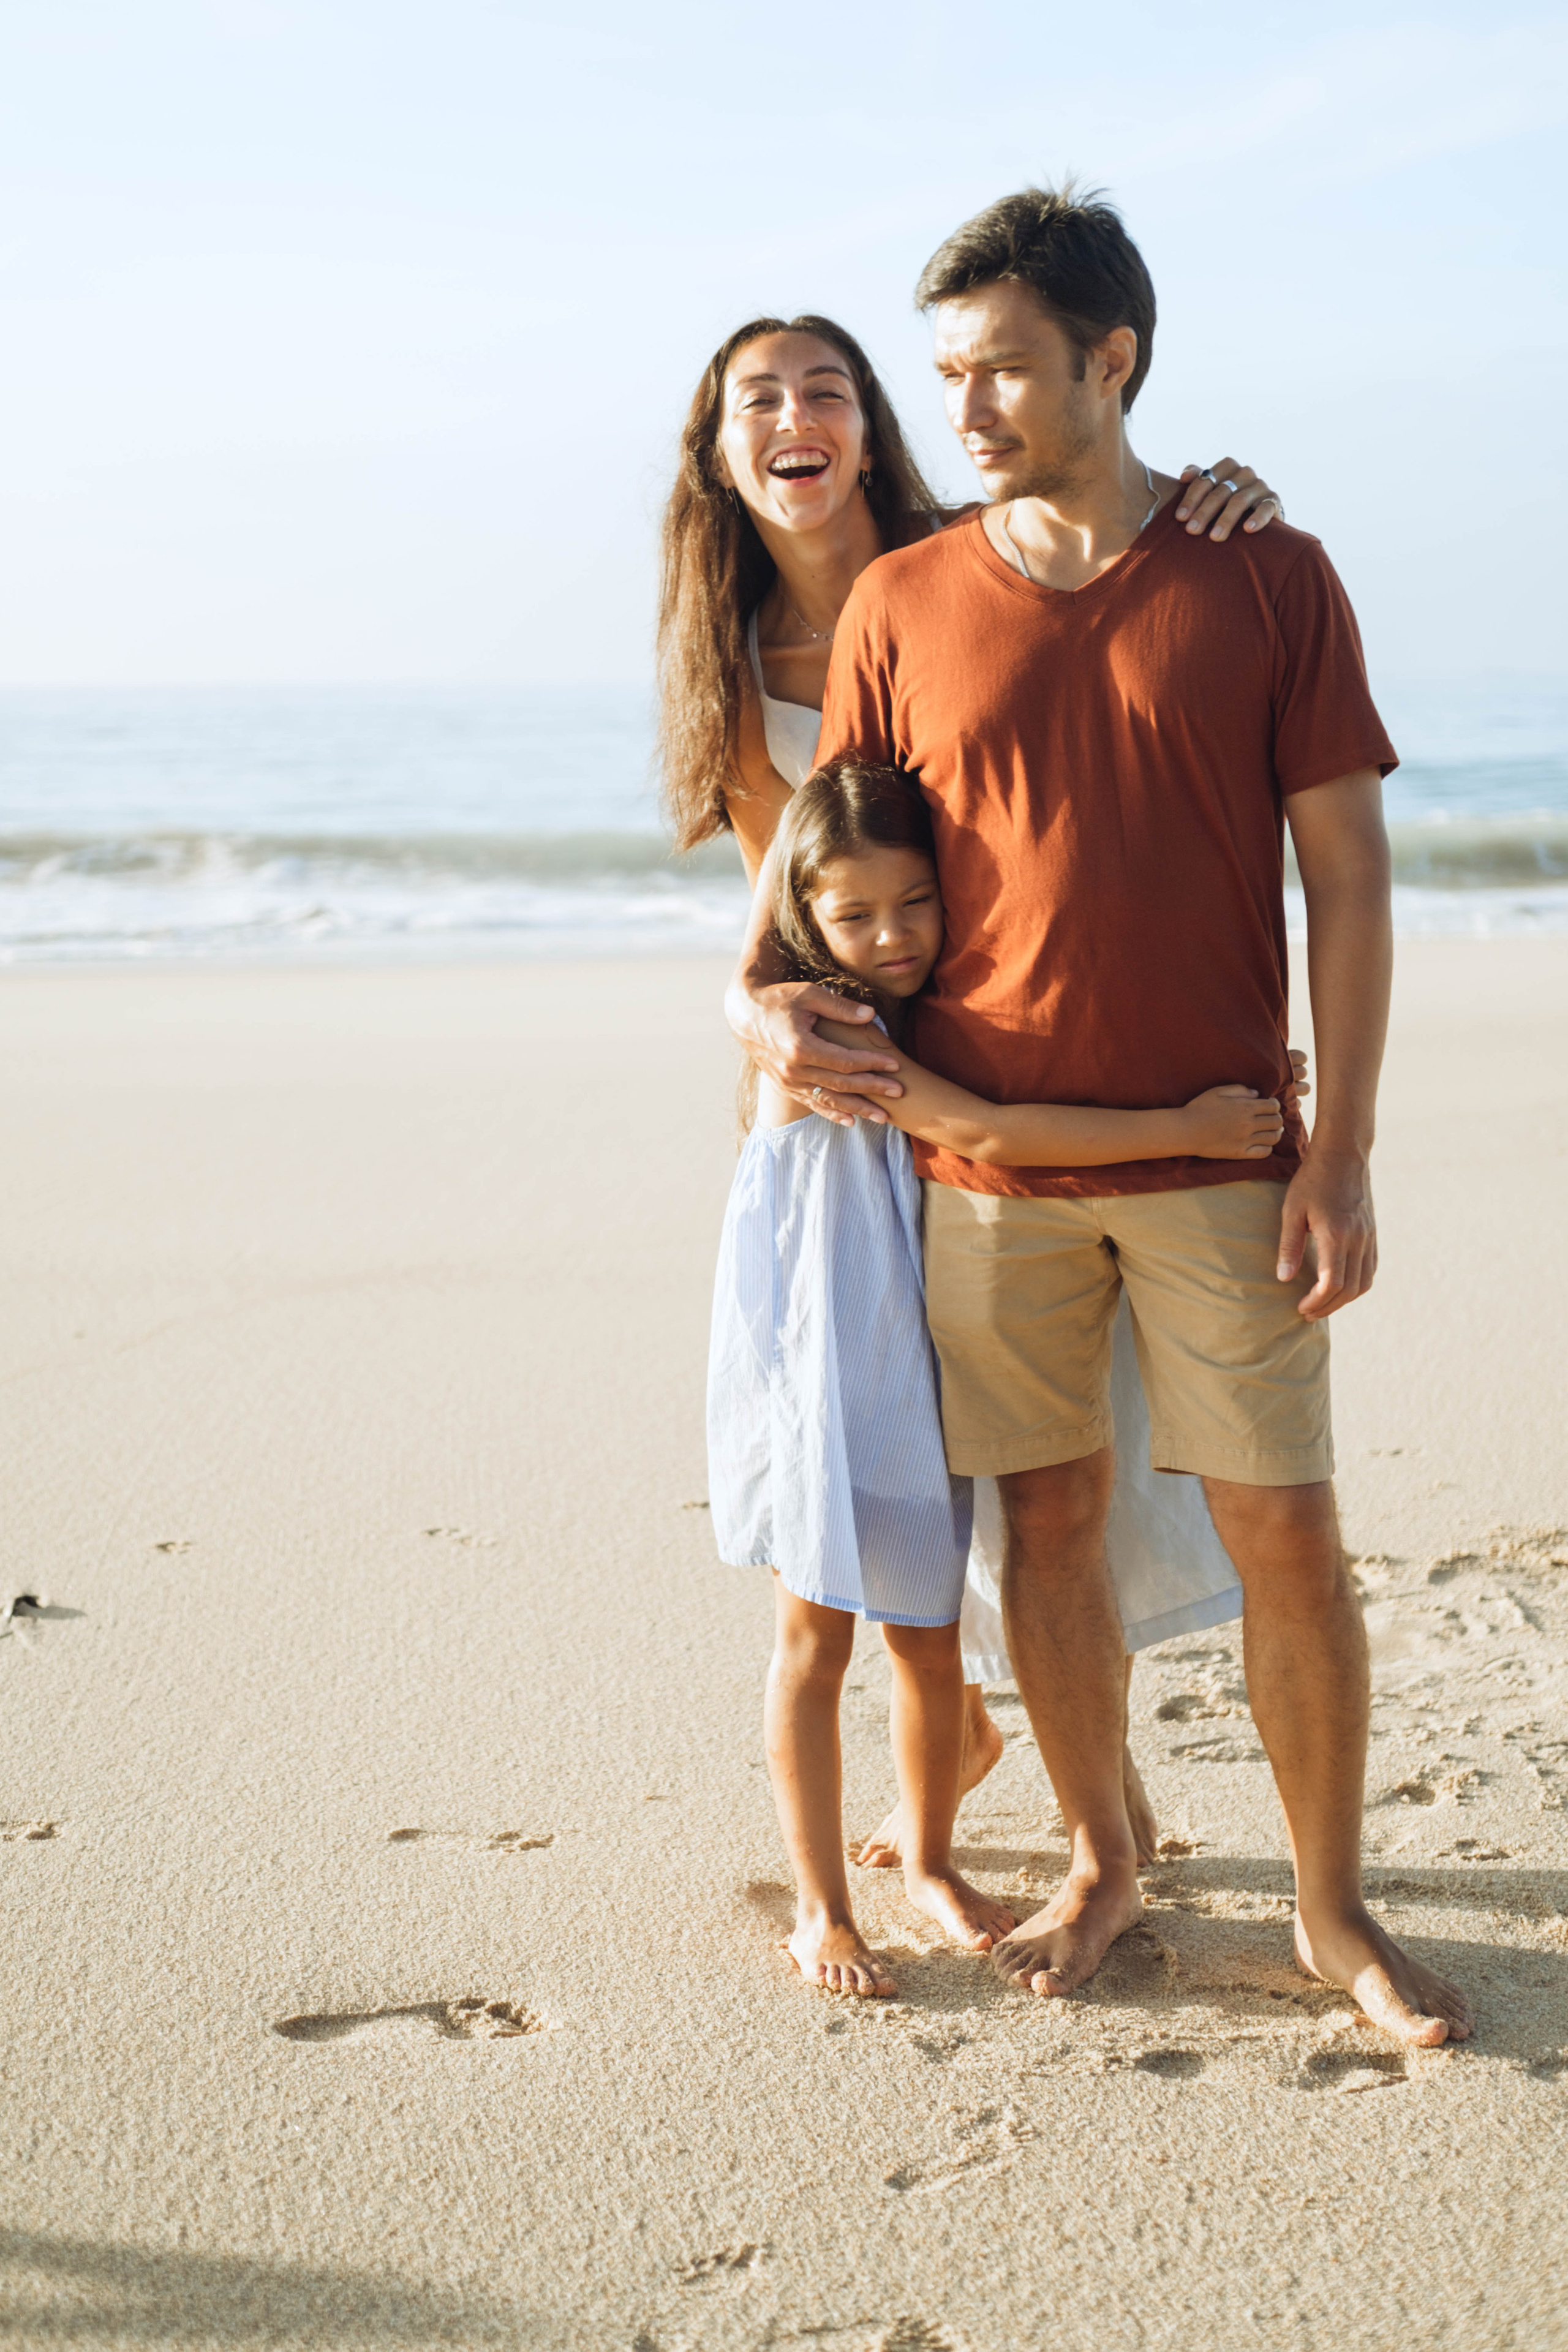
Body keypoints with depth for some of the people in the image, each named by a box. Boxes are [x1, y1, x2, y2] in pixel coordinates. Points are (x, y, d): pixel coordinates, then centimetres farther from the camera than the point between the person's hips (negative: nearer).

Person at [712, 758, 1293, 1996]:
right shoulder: (819, 1028, -19)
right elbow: (985, 1137, -28)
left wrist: (1243, 1089, -4)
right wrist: (1186, 1128, -28)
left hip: (920, 1366, 6)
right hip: (820, 1370, -6)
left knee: (930, 1636, 14)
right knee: (818, 1632, 4)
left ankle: (931, 1859, 33)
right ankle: (821, 1904, 17)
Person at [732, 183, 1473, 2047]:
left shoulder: (1268, 579, 0)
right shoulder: (902, 603, 4)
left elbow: (1347, 875, -1)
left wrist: (1338, 1154, -7)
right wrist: (768, 994, -4)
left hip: (1216, 1158, -1)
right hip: (987, 1155, 2)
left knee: (1285, 1534, 2)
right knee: (1049, 1518, 10)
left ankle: (1333, 1911, 20)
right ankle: (1098, 1865, 30)